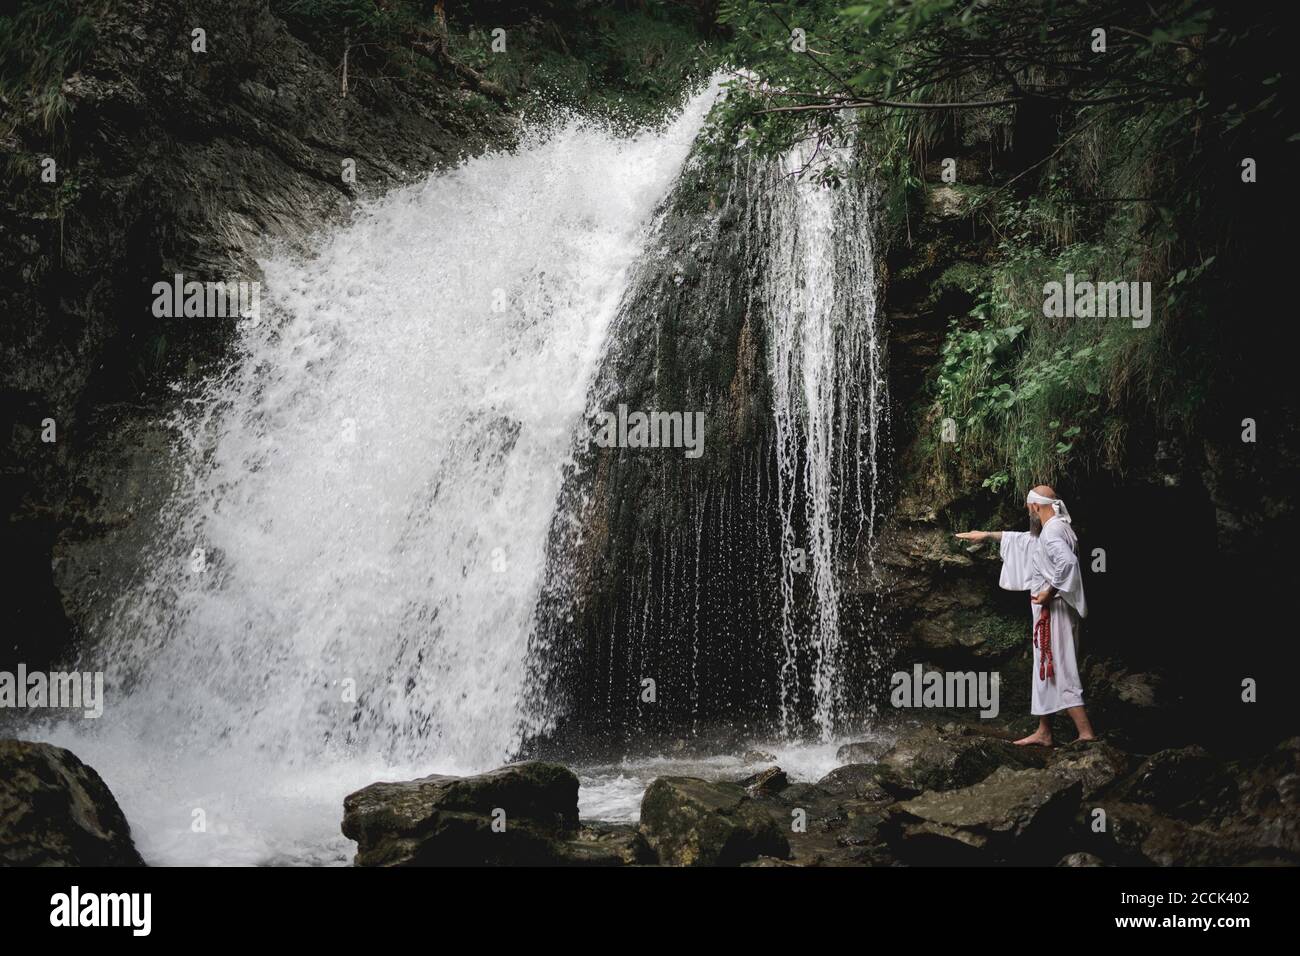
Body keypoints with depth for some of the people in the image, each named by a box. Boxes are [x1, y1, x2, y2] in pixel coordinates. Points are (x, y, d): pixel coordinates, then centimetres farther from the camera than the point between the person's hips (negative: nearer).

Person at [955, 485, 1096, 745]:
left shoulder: (1052, 533, -17)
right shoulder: (1055, 529, 15)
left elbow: (1067, 562, -34)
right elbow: (1024, 539, 32)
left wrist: (1049, 592, -24)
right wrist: (988, 535, 36)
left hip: (1054, 612, -10)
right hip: (1049, 613, 10)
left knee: (1059, 671, -9)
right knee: (1046, 670, 15)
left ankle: (1086, 732, -11)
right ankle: (1044, 732, 21)